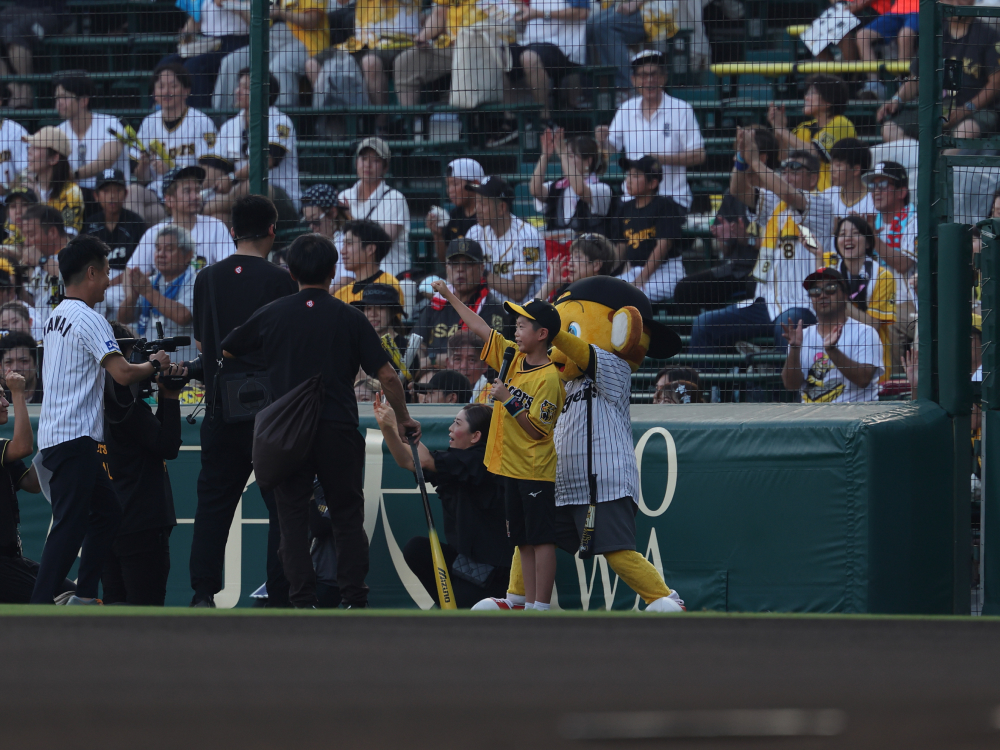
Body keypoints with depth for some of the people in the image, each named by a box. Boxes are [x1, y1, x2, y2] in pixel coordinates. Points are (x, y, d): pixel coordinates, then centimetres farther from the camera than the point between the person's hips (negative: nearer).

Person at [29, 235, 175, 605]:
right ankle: (38, 608, -16)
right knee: (70, 526, -12)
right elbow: (122, 373, -24)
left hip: (53, 434, 10)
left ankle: (84, 596, 16)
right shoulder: (89, 320, -14)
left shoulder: (55, 318, 16)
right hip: (75, 437, -10)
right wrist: (155, 365, -4)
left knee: (107, 514, 17)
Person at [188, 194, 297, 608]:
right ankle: (280, 598, 0)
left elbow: (201, 343, 12)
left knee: (213, 500, 9)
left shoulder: (208, 278, 4)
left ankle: (203, 593, 2)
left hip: (222, 406, 4)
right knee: (281, 504, 3)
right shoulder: (279, 280, -9)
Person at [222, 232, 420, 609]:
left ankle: (303, 603, -2)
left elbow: (224, 354, 13)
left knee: (294, 519, 5)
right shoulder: (350, 319, 0)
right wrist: (404, 419, 13)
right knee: (348, 518, 8)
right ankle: (355, 603, 4)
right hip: (340, 431, 0)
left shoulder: (270, 315, 3)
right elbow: (387, 376, -2)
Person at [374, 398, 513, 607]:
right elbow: (407, 462, 7)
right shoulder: (457, 460, 7)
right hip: (462, 554, 8)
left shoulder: (480, 461, -20)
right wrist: (386, 427, -5)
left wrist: (397, 425, -20)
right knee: (415, 549, -12)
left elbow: (426, 460, -27)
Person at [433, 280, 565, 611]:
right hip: (513, 468, 9)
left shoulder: (549, 378, -16)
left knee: (541, 540, -7)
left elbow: (536, 430, -18)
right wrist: (450, 297, 18)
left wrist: (509, 401, -23)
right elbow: (480, 329, 16)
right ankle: (529, 606, 13)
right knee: (523, 541, 10)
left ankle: (542, 608, -8)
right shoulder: (514, 358, 8)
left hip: (537, 472, -9)